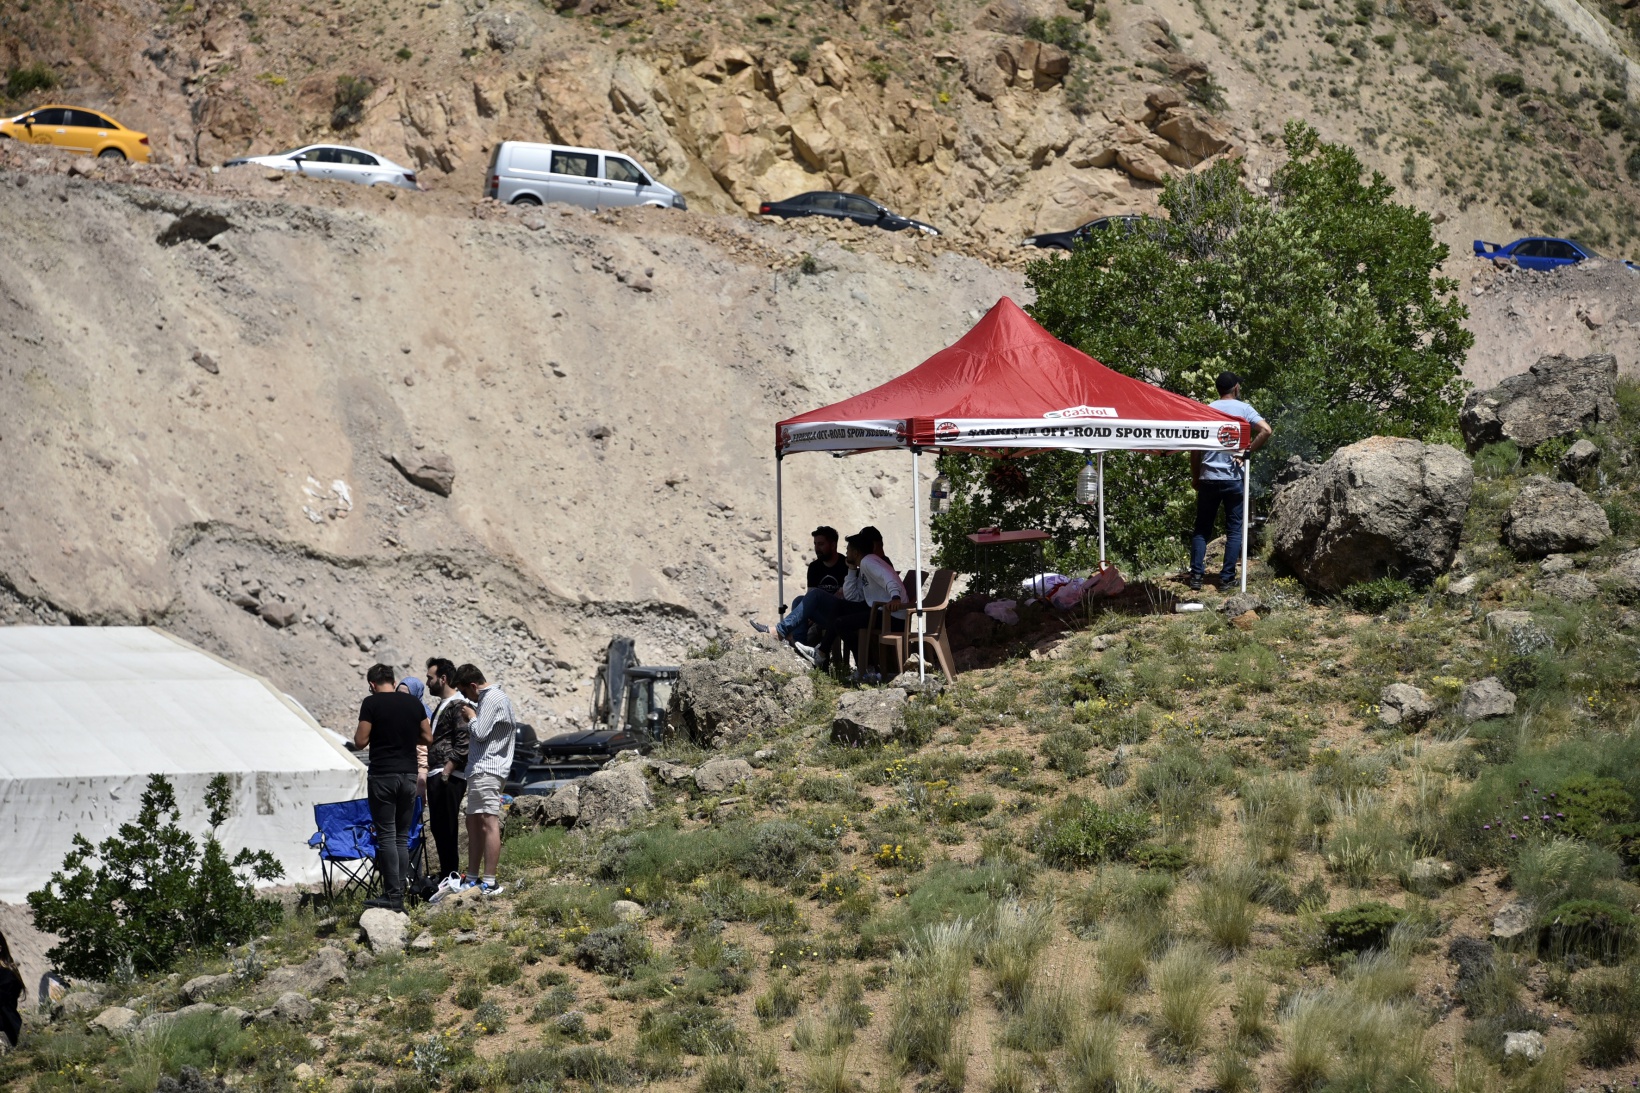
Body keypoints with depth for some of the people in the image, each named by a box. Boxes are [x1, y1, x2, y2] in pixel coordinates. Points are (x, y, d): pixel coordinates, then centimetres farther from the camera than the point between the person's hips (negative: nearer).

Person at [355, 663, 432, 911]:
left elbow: (361, 740, -10)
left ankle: (393, 895, -6)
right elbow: (428, 737, 9)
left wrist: (356, 734, 11)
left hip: (383, 776, -5)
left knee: (386, 836, -2)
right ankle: (399, 891, 9)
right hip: (409, 775, 5)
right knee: (402, 837, 10)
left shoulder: (371, 703, -7)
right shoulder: (413, 702, 6)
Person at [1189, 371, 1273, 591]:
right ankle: (1227, 578, 4)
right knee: (1234, 529, 7)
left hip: (1208, 478, 2)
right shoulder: (1243, 409, -1)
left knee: (1202, 528, 8)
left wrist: (1195, 477, 11)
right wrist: (1248, 451, -6)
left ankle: (1196, 576, 1)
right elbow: (1266, 430, -16)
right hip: (1234, 478, -2)